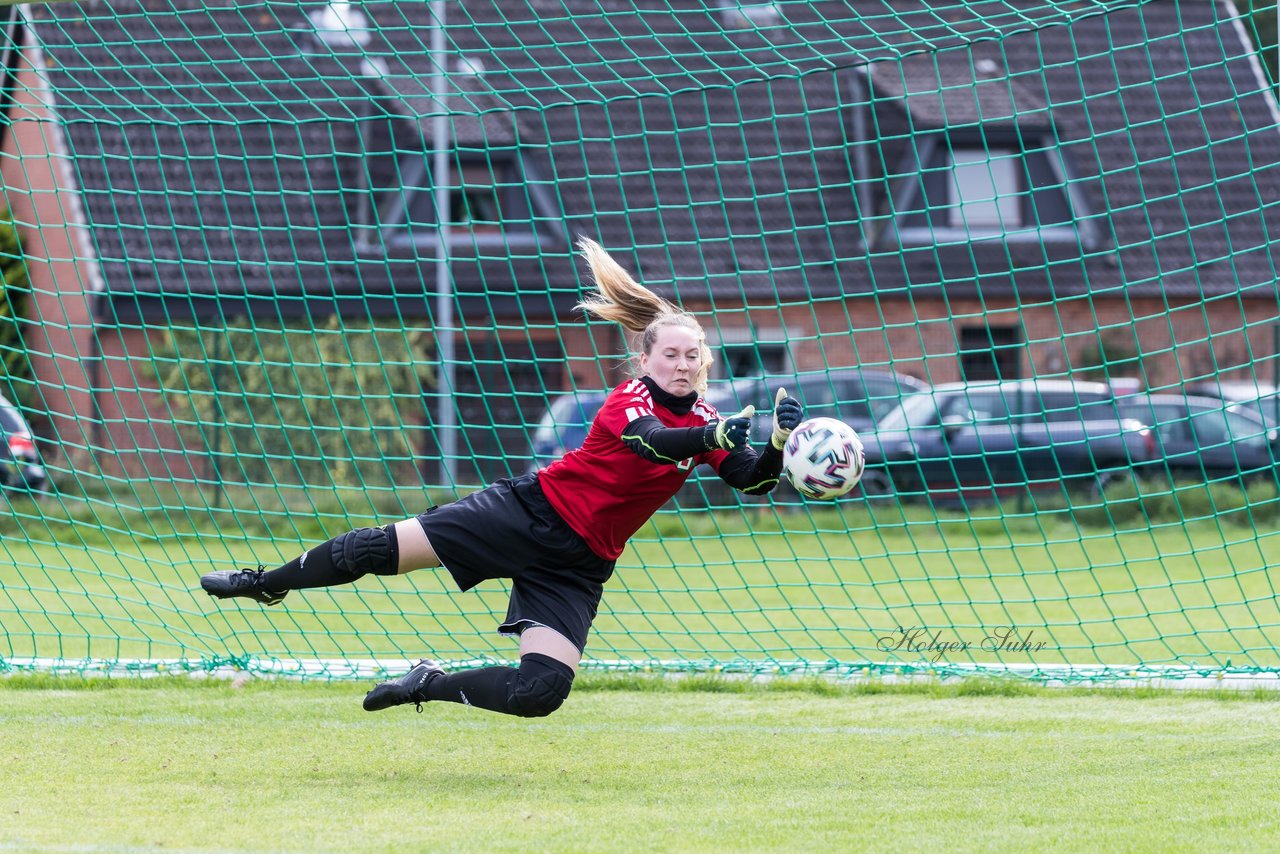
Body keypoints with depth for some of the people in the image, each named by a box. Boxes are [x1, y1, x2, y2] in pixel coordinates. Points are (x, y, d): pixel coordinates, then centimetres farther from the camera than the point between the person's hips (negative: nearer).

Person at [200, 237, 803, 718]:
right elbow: (652, 442, -35)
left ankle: (430, 685, 11)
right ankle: (267, 583, 17)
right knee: (377, 550, -10)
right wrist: (715, 436, -53)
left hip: (576, 567, 4)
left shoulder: (703, 422, 3)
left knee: (541, 692, -15)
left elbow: (755, 482, -6)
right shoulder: (630, 400, -14)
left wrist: (780, 441, -26)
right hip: (529, 514, -4)